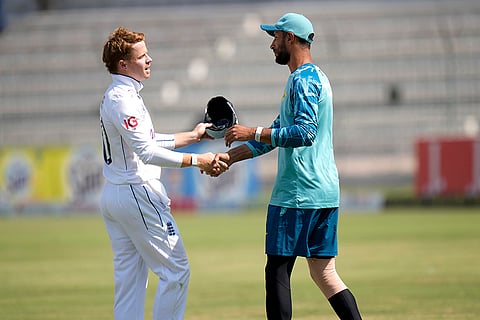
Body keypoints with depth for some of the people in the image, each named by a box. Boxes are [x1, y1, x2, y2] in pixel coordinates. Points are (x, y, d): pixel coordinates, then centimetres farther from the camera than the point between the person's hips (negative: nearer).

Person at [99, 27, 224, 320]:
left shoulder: (114, 97, 16)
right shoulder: (124, 99, -17)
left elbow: (148, 141, 23)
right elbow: (146, 152, -24)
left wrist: (192, 136, 25)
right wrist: (196, 160, -23)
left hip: (112, 196, 10)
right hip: (138, 194, -10)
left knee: (129, 276, 10)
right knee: (175, 270, -4)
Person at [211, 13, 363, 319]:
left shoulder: (303, 79, -11)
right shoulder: (316, 77, 21)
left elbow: (305, 132, -24)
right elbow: (279, 133, 25)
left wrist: (253, 132, -21)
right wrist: (230, 156, 22)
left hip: (298, 194, -10)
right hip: (326, 192, 10)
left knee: (277, 271, -4)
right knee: (324, 273, 9)